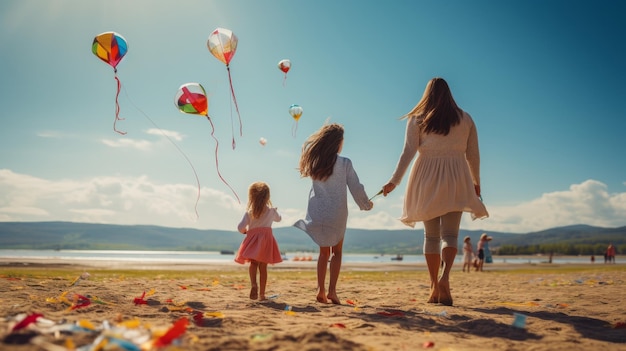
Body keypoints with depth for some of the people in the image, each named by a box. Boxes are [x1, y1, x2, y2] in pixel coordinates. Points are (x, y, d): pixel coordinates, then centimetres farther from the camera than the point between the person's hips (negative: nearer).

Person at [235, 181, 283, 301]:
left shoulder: (249, 212, 3)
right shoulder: (271, 211, 8)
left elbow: (240, 227, -4)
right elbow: (279, 218, 30)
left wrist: (245, 231, 18)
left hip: (252, 239, -1)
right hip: (266, 238, 1)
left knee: (253, 263, 3)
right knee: (263, 267, 5)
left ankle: (253, 284, -25)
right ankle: (261, 293, 10)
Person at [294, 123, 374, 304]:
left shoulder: (314, 162, -2)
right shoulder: (344, 163, -10)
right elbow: (356, 188, -6)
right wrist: (367, 204, 10)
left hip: (317, 213, 3)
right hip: (336, 215, -3)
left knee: (324, 252, 17)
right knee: (336, 252, 12)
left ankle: (321, 289, 9)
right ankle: (332, 289, 1)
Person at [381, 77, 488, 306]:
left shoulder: (417, 119, 3)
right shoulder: (465, 119, 8)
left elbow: (408, 152, -6)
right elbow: (473, 155, 9)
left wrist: (394, 181, -5)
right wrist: (476, 182, 21)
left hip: (427, 179, 0)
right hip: (455, 178, 0)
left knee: (431, 235, 8)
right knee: (450, 234, -1)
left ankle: (434, 287, 8)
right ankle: (445, 276, -26)